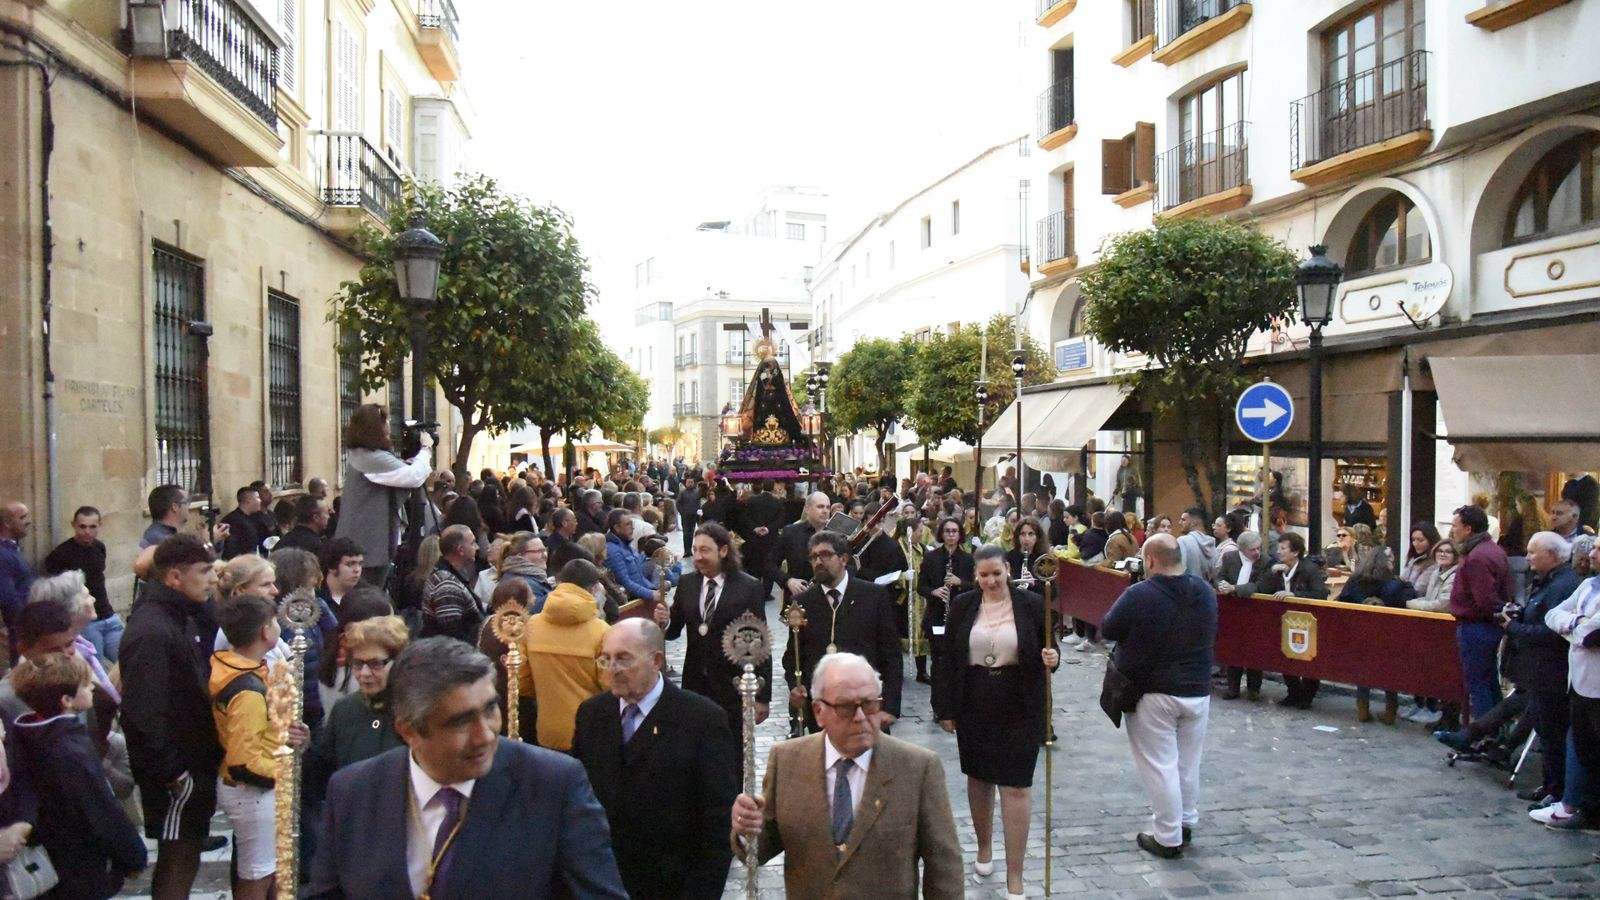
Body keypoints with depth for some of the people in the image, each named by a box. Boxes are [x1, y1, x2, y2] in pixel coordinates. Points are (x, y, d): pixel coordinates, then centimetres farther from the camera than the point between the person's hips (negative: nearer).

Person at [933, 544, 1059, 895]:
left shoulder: (1031, 604, -5)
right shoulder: (962, 606, -1)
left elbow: (1049, 649, 4)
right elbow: (949, 659, 3)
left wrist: (1052, 658, -21)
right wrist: (946, 709, 1)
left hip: (1020, 708, -2)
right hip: (974, 706, 3)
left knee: (1015, 787, -3)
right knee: (978, 778, 17)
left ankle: (1014, 877, 5)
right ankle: (984, 847, 41)